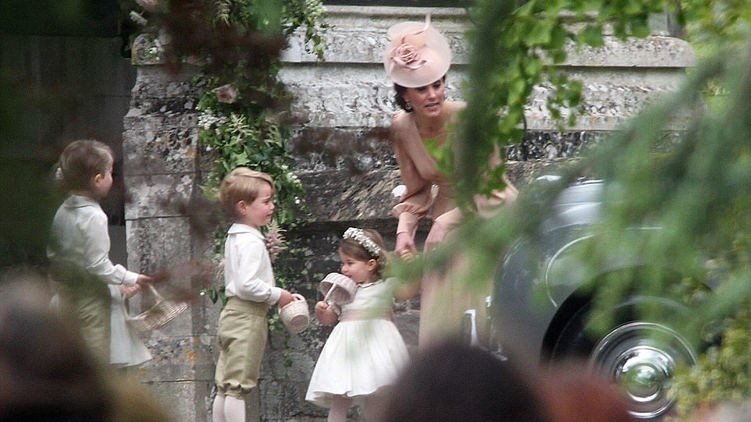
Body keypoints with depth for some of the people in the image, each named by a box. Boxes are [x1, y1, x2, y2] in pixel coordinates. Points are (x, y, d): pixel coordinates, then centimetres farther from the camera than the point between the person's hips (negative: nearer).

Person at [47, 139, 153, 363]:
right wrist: (131, 279, -11)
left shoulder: (63, 211, 3)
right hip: (91, 298, -8)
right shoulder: (93, 216, -21)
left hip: (66, 292, 8)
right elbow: (98, 265, -21)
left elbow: (52, 255, 10)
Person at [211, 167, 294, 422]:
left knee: (225, 386, 11)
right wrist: (277, 295, -13)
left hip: (233, 313, 10)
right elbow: (247, 284, -25)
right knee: (239, 385, -8)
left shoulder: (234, 238, 16)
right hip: (248, 317, -10)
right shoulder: (251, 241, -16)